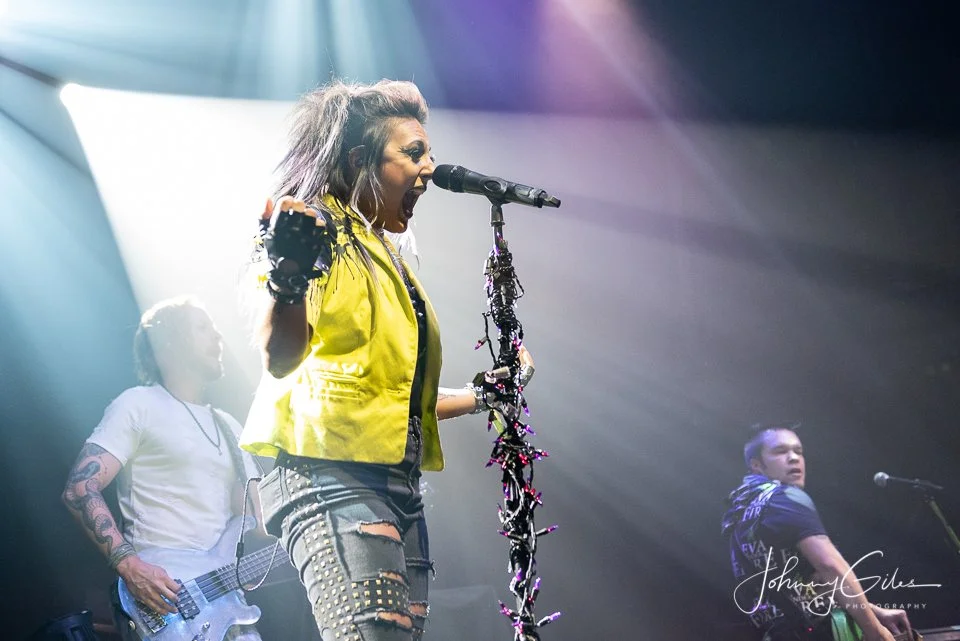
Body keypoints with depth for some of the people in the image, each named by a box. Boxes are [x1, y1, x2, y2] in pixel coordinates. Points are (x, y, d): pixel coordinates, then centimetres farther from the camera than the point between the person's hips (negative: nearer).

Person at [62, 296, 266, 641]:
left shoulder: (228, 426, 23)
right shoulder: (139, 404, 2)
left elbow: (258, 516, 21)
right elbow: (79, 488, -8)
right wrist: (128, 564, -20)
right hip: (158, 588, -6)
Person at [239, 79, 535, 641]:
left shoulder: (390, 258, 22)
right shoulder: (319, 231, -3)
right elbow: (280, 358, -19)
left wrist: (481, 396, 31)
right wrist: (288, 277, -36)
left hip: (399, 485, 9)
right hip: (331, 476, -9)